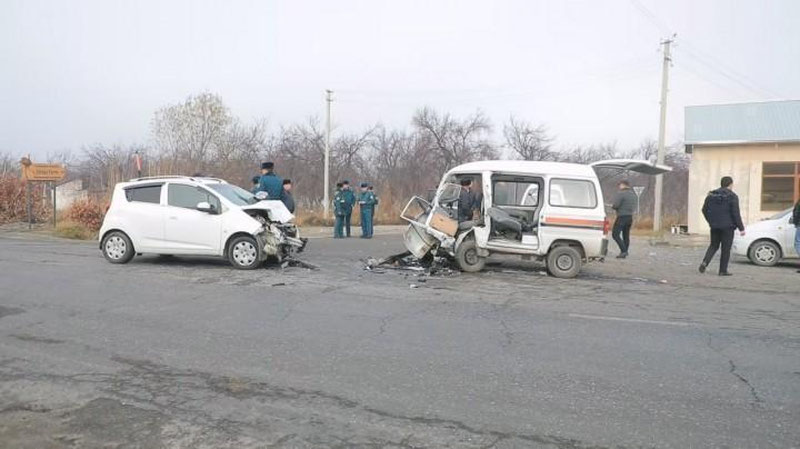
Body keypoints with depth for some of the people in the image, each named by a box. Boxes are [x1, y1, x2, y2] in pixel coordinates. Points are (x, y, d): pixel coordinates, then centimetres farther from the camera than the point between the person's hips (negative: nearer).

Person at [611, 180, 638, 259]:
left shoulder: (621, 193, -14)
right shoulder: (633, 194, 14)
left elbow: (615, 205, -19)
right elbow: (634, 206, 19)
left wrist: (612, 206, 2)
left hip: (622, 216, -9)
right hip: (630, 216, 9)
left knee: (615, 234, -7)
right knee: (626, 235, 14)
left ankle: (623, 251, -16)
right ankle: (625, 252, 18)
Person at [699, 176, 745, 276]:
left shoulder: (711, 195, 6)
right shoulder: (732, 196, -9)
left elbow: (704, 209, 9)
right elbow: (735, 213, -13)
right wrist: (741, 228, -8)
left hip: (714, 226, 5)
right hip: (727, 226, -4)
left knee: (713, 245, 16)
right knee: (726, 248, 4)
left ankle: (705, 262, -6)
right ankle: (723, 270, 6)